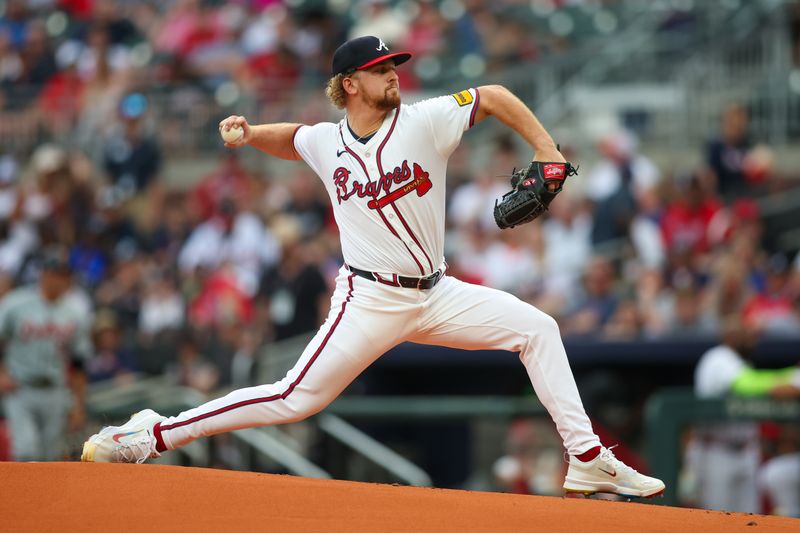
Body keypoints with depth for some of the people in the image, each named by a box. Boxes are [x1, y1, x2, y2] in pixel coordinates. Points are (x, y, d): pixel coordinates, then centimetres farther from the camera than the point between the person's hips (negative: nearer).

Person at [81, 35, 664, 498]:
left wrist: (546, 151, -8)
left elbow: (494, 97, 1)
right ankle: (155, 434, -4)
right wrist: (249, 134, 1)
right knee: (295, 399, -11)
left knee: (537, 329, -6)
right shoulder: (325, 143, -2)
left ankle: (588, 460, 1)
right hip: (370, 301, -3)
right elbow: (289, 138, 22)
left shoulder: (424, 121, -6)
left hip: (436, 293, 3)